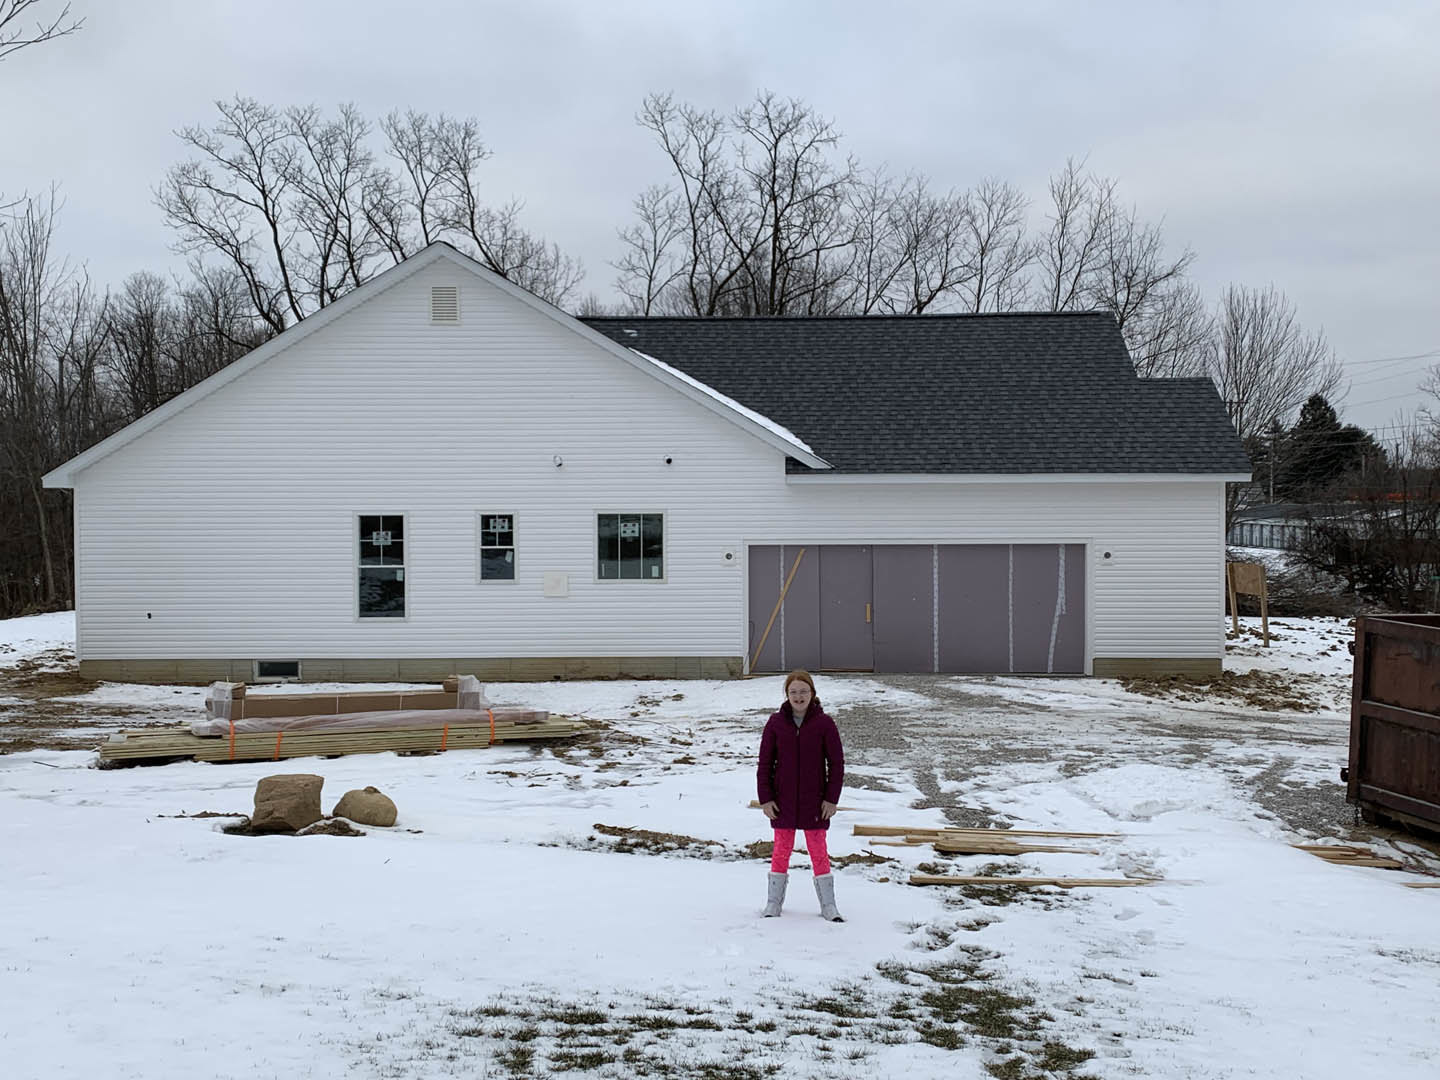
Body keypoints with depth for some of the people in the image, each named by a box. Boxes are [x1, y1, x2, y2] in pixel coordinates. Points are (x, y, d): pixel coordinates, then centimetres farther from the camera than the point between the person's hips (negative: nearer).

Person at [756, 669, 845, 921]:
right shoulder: (776, 723, -3)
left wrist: (832, 798, -6)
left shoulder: (824, 723, -6)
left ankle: (828, 904, 14)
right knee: (782, 848, 10)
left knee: (818, 849, 6)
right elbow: (765, 763, 1)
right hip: (782, 801, 1)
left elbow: (837, 763, -2)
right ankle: (774, 902, 20)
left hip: (814, 801, -1)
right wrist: (765, 798, -3)